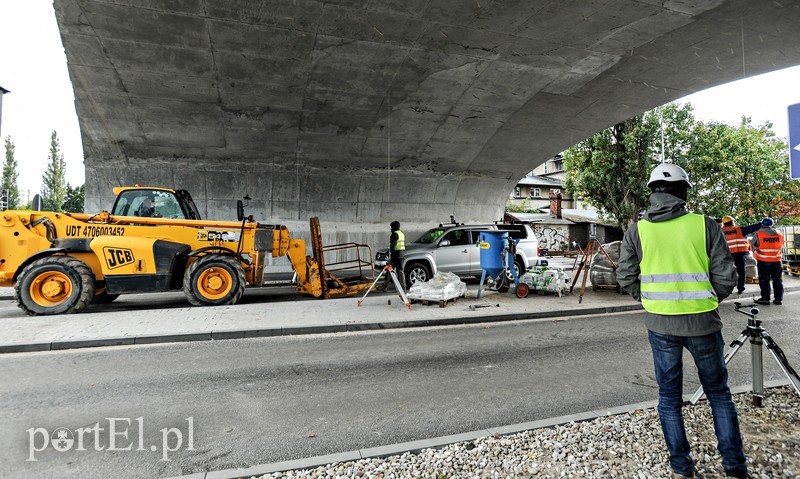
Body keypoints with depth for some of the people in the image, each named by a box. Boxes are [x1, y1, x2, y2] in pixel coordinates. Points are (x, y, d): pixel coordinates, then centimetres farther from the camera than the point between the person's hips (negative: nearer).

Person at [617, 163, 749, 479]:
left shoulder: (637, 231, -4)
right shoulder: (705, 225, -7)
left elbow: (626, 278, -2)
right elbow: (725, 278, -5)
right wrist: (708, 301, 14)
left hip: (660, 324, 0)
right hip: (702, 323, 0)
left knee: (669, 397, 15)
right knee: (719, 393, 20)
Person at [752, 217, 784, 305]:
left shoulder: (758, 235, -14)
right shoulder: (780, 236, 0)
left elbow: (753, 245, -2)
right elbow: (781, 249, 11)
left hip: (763, 262, -3)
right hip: (776, 261, 3)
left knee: (764, 281, 5)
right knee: (777, 280, 12)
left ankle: (765, 298, 6)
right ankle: (778, 299, 15)